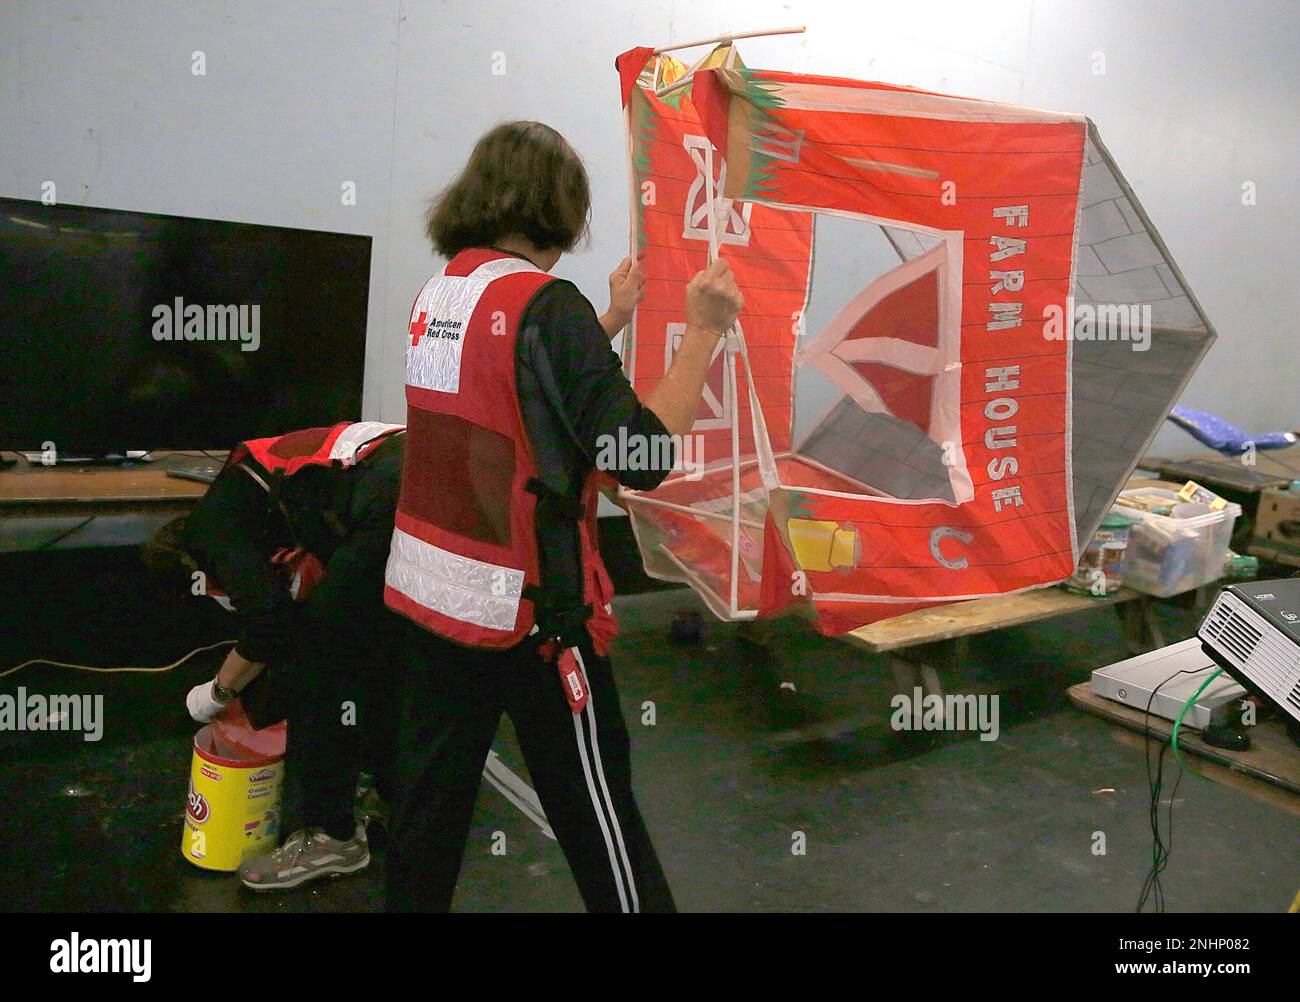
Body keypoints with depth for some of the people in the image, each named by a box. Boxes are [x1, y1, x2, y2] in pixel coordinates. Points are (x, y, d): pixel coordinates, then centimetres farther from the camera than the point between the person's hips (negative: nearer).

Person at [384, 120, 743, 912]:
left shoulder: (438, 293, 7)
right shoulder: (546, 303, -17)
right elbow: (641, 456, -21)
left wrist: (611, 323, 21)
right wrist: (704, 333, -13)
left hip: (427, 587, 7)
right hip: (527, 605, -7)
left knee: (430, 795, 18)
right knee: (596, 810, 7)